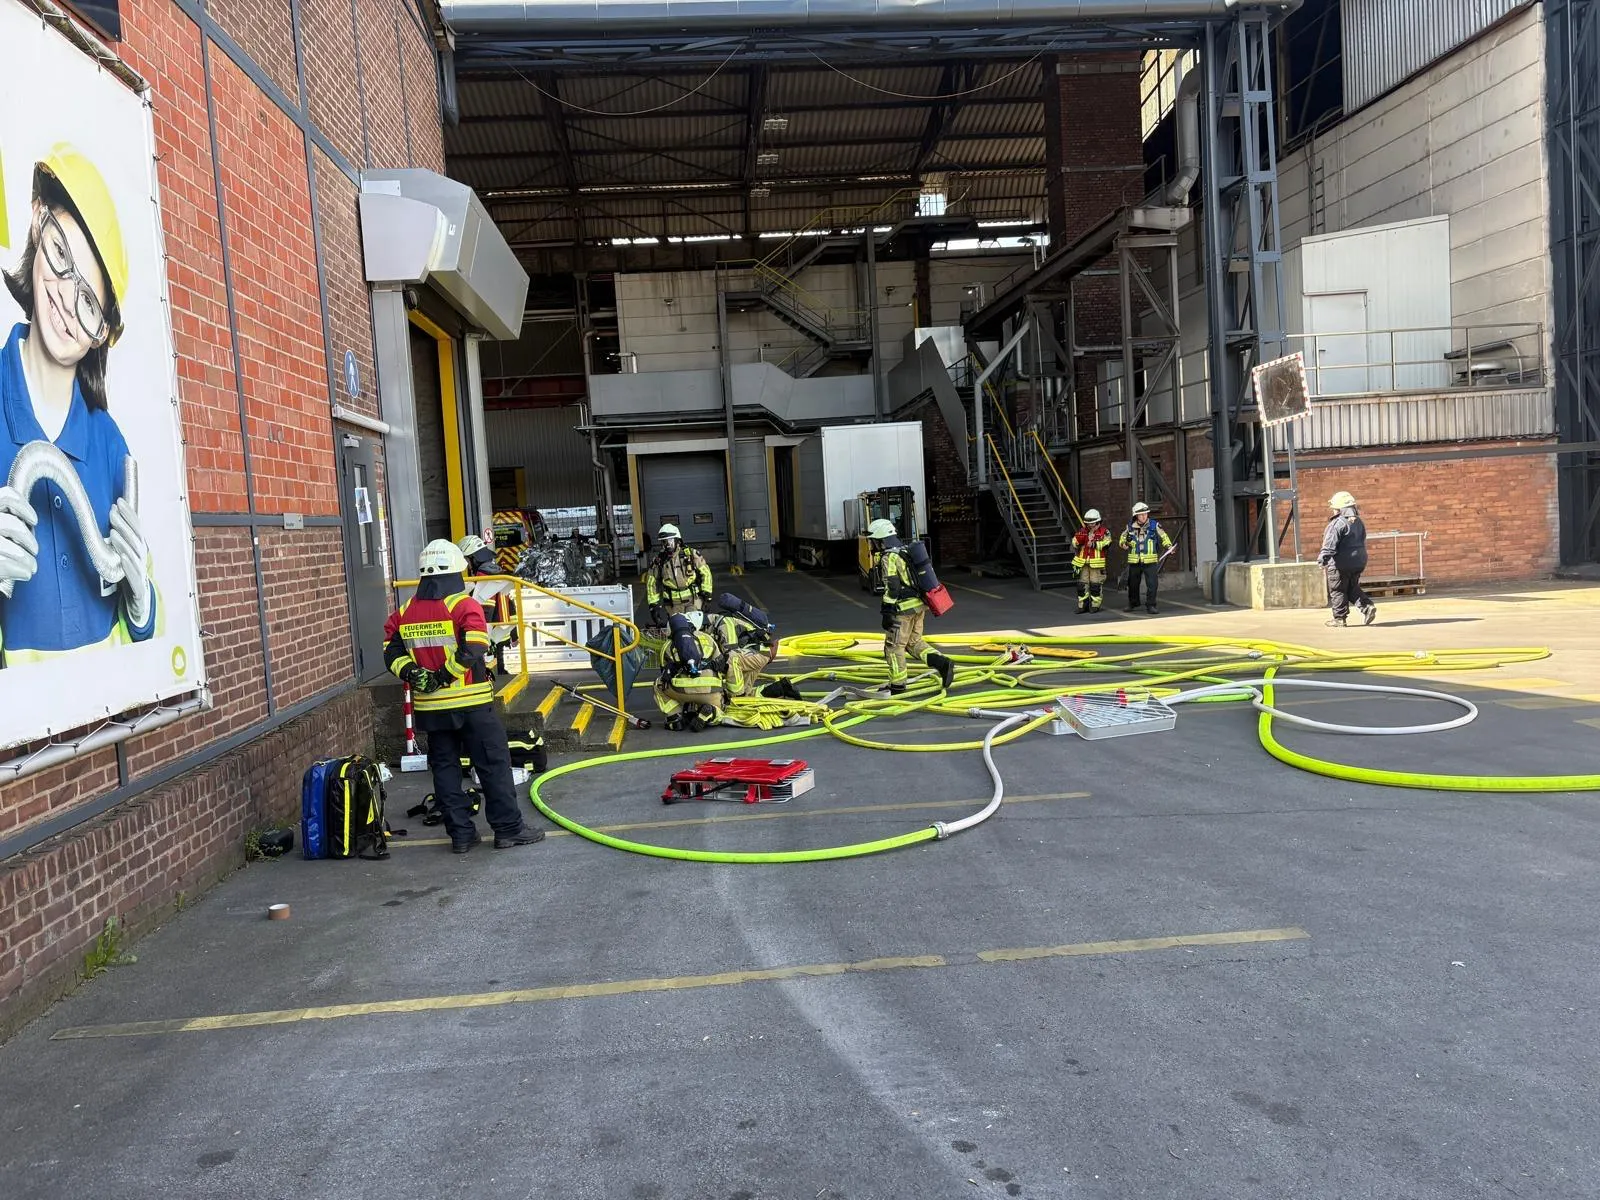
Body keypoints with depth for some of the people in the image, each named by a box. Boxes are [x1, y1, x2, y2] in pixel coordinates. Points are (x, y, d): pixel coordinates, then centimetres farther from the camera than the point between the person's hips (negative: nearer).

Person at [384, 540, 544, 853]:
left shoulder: (404, 613, 7)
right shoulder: (465, 607, -10)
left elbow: (392, 654, 4)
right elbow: (472, 651, -21)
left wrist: (414, 674, -5)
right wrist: (444, 676, -13)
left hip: (430, 707, 5)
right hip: (471, 703, -5)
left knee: (445, 767, 12)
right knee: (494, 764, 4)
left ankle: (460, 833, 15)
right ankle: (508, 829, 8)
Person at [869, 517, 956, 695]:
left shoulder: (888, 558, -14)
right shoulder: (905, 551, 15)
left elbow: (892, 588, -19)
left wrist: (887, 613, -15)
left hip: (904, 608, -9)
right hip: (919, 605, 9)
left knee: (894, 646, 3)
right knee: (914, 642, 19)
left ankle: (897, 686, 10)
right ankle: (942, 663, 3)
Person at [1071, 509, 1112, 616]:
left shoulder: (1104, 531, 0)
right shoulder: (1083, 531, 12)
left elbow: (1106, 542, -16)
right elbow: (1075, 543, 5)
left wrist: (1094, 544, -23)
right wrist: (1080, 537, -14)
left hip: (1097, 562, -4)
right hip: (1083, 562, 4)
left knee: (1096, 584, 0)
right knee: (1082, 584, 5)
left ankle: (1095, 606, 9)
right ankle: (1082, 605, 12)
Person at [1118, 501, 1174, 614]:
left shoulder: (1154, 525, -1)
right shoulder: (1130, 527, 5)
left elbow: (1164, 537, 8)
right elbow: (1122, 539, 18)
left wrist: (1169, 546, -7)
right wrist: (1124, 544, -4)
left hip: (1150, 561, -2)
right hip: (1134, 561, 2)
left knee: (1152, 584, -9)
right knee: (1133, 584, 13)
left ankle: (1150, 605, 0)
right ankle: (1133, 604, 31)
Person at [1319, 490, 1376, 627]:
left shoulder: (1338, 523, -16)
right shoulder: (1359, 522, 11)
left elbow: (1330, 544, -22)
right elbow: (1362, 541, 20)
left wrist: (1323, 559, -21)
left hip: (1340, 563, -8)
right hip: (1358, 562, 8)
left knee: (1337, 590, 3)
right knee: (1353, 588, 19)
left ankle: (1339, 617, 7)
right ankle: (1367, 606, 1)